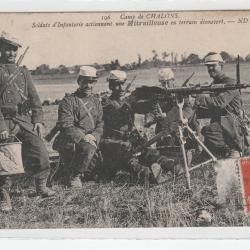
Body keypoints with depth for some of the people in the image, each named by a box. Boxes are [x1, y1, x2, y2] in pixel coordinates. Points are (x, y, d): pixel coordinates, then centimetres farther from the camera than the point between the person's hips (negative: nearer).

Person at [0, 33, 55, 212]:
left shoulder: (23, 72, 19)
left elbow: (34, 98, 17)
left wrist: (38, 120, 3)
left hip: (25, 119, 4)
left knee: (39, 147, -11)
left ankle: (41, 185, 8)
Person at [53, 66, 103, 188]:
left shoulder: (96, 102, 17)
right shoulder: (68, 101, -2)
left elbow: (100, 124, 10)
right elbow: (65, 126, -13)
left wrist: (93, 136, -13)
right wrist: (83, 137, -25)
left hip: (90, 140, 6)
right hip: (69, 143, -5)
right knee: (88, 147, -35)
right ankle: (75, 176, -14)